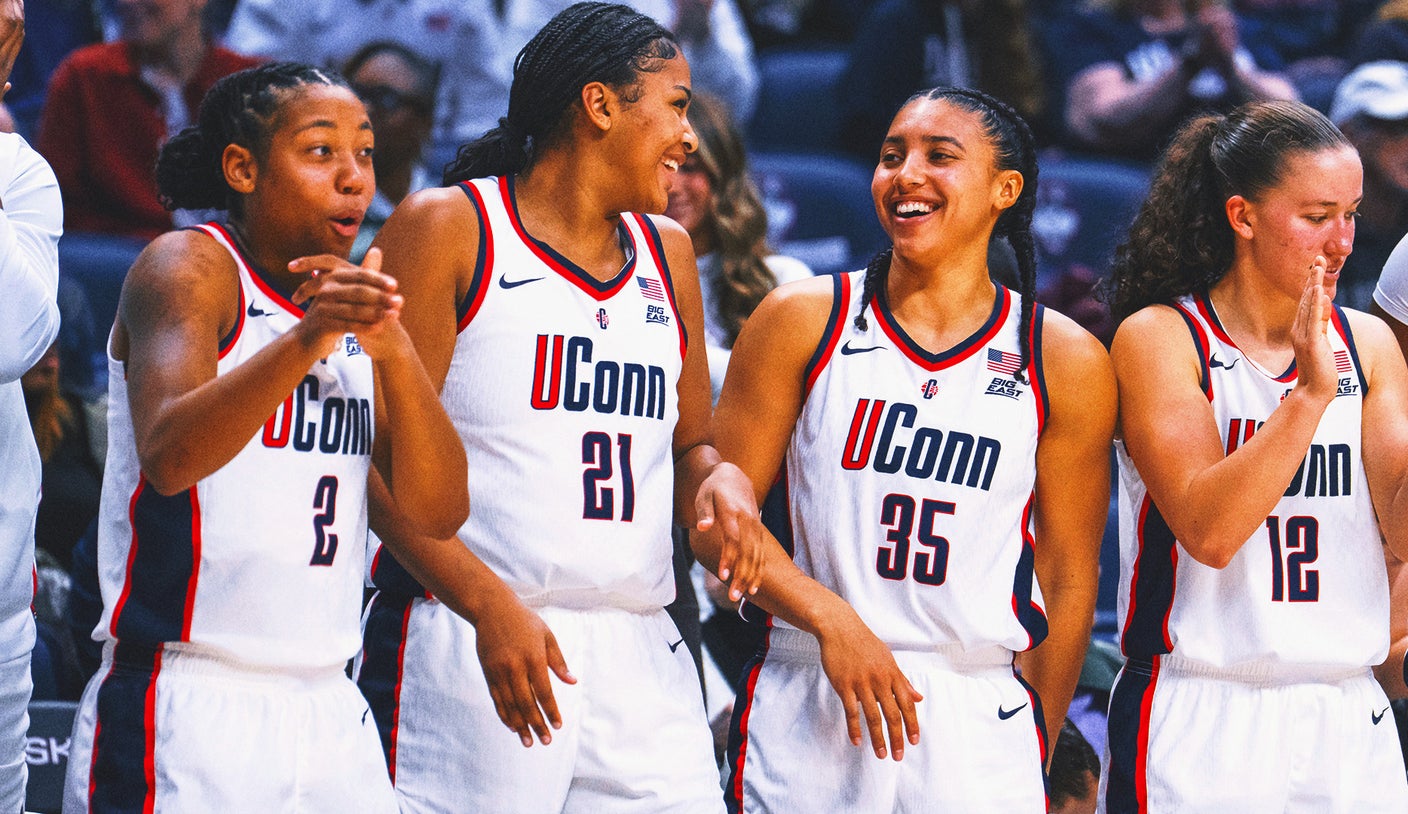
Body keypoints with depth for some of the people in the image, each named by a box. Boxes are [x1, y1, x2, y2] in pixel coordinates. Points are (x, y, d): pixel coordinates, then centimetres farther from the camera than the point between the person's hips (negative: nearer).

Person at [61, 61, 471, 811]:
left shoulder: (352, 301, 14)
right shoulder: (187, 267, -6)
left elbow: (437, 513, 5)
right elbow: (168, 455, -24)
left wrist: (393, 350, -10)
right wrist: (308, 338, -37)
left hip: (327, 712, 7)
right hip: (183, 706, -6)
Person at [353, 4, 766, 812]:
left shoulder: (667, 252, 19)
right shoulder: (450, 226, -1)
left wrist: (720, 478, 2)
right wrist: (489, 603, -19)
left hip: (639, 654, 6)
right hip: (469, 647, -6)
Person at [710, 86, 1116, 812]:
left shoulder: (1067, 364, 3)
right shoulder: (803, 322, 2)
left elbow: (1069, 582, 7)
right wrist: (830, 619, -13)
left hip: (981, 717, 0)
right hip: (806, 716, 0)